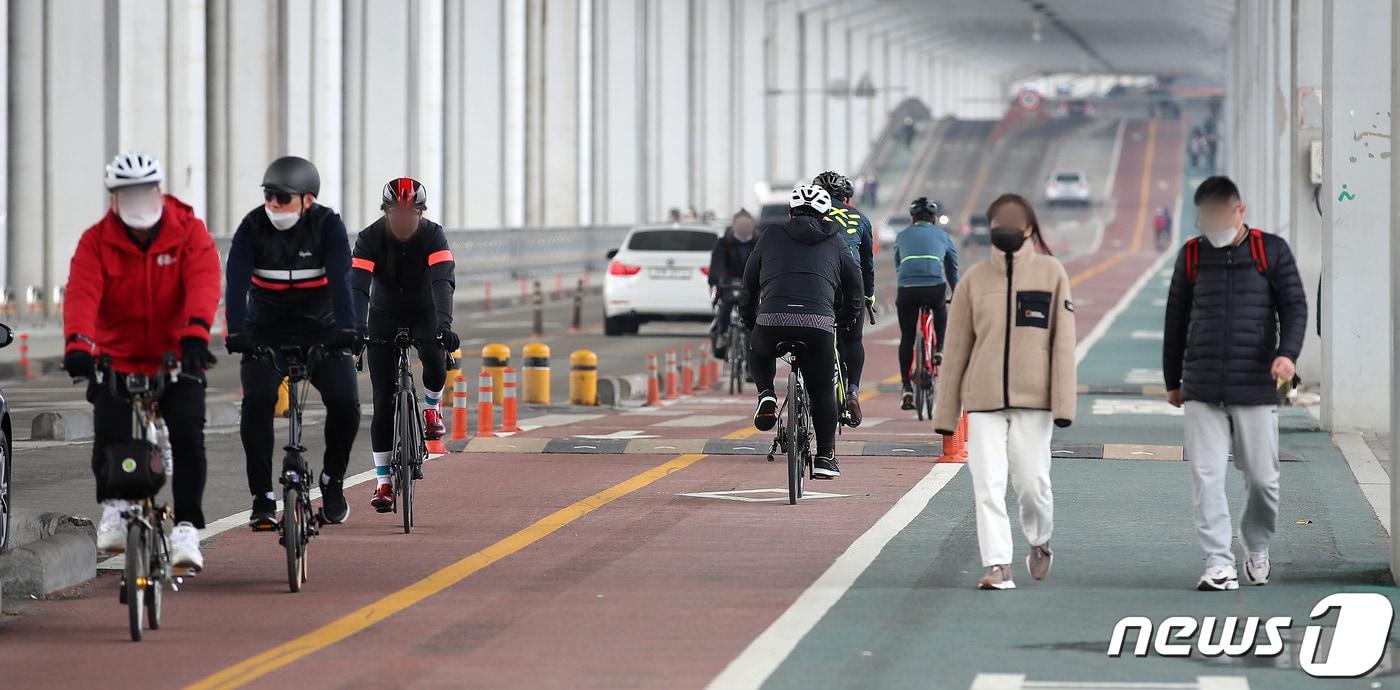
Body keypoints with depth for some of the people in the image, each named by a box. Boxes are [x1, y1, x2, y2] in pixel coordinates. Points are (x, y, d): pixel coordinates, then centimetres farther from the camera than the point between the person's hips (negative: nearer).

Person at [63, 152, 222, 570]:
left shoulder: (188, 232, -6)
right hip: (116, 361, 1)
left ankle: (187, 528, -10)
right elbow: (81, 294, -20)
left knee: (188, 434, -19)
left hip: (177, 361, 0)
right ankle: (113, 508, 10)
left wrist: (195, 332, -41)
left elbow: (203, 282, -22)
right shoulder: (96, 242, -5)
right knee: (109, 437, -17)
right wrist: (78, 344, -39)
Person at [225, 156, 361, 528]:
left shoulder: (328, 225, -15)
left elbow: (340, 281, -26)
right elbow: (237, 283, -23)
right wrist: (236, 333, -39)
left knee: (345, 403, -16)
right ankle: (263, 498, -13)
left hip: (320, 330, 0)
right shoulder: (253, 227, -14)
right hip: (267, 332, 0)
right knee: (257, 403, -21)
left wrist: (345, 330, -40)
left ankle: (332, 482, 10)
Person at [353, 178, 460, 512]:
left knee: (434, 356, -34)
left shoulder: (433, 236, -21)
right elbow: (358, 286, -31)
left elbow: (443, 281, -35)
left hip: (423, 313, 0)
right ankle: (383, 482, -2)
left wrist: (444, 324, -51)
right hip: (384, 317, 0)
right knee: (383, 400, -7)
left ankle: (432, 408, -2)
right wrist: (357, 329, -48)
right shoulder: (369, 239, -21)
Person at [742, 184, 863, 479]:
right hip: (819, 323, 0)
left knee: (759, 352, 34)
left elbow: (750, 282, 25)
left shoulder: (771, 237, 20)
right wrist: (847, 317, 40)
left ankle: (766, 396, 9)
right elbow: (854, 282, 24)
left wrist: (748, 319, 39)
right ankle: (825, 457, 11)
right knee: (823, 390, 13)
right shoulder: (834, 242, 20)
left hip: (771, 321, 0)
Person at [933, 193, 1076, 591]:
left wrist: (1064, 403, -7)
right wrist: (945, 412, 7)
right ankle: (998, 567, -3)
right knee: (988, 485, -6)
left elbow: (1063, 342, -1)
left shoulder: (1051, 273, 1)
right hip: (983, 400, 1)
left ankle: (1040, 542, 30)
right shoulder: (974, 279, 5)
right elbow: (956, 348, 8)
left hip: (1033, 398, -1)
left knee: (1032, 482, 1)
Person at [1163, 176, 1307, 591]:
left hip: (1255, 387, -2)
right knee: (1206, 478, -7)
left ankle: (1256, 546, 29)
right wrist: (1173, 381, 18)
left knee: (1262, 477, 4)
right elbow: (1176, 320, 17)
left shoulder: (1271, 251, 3)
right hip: (1202, 390, 2)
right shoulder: (1191, 256, 10)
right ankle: (1219, 565, -5)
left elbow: (1295, 306, 1)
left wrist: (1288, 353, -17)